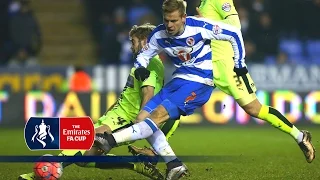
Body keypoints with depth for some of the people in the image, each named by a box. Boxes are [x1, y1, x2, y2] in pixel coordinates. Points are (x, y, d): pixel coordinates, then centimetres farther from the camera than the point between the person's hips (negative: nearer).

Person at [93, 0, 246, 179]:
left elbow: (234, 33, -8)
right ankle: (174, 165, -11)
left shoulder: (199, 27, -17)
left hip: (200, 82, -7)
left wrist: (240, 64, -2)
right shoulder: (159, 35, -3)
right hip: (179, 80, 7)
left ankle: (112, 140, -36)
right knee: (142, 118, -8)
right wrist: (140, 69, -12)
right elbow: (143, 55, 12)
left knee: (158, 115, -25)